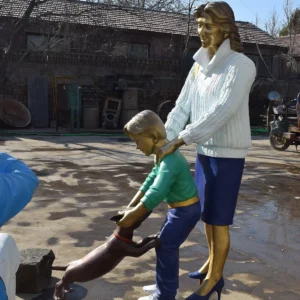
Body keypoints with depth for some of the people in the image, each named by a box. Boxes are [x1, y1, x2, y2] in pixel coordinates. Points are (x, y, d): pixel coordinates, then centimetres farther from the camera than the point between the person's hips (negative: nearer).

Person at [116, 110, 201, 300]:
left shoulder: (170, 161, -30)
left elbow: (155, 194, -34)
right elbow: (151, 180, 8)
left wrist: (133, 216, -26)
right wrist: (131, 206, 5)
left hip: (186, 211, -10)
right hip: (179, 209, 10)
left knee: (165, 248, -2)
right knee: (166, 246, 18)